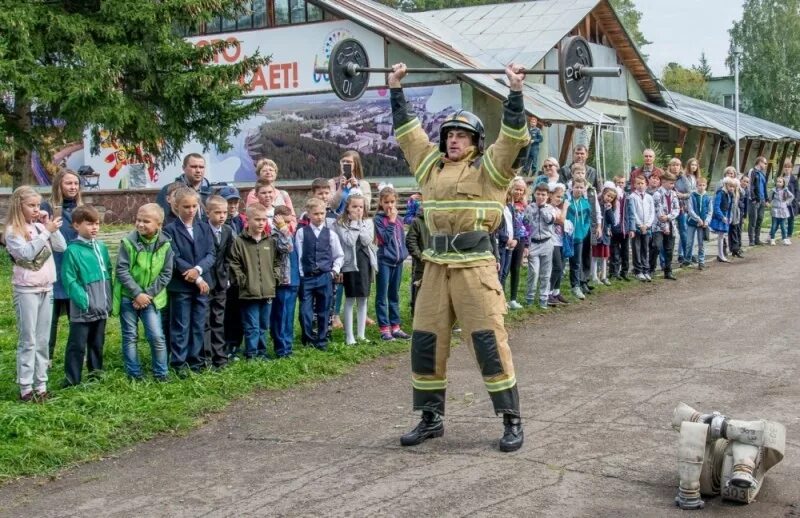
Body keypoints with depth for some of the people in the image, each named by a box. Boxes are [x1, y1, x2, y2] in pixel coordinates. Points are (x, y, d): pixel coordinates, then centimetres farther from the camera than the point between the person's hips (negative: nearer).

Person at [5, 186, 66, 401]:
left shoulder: (40, 227, 7)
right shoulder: (12, 231, -8)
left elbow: (62, 247, 3)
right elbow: (27, 253, -21)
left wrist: (50, 227, -7)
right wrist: (46, 232, -23)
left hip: (46, 288, 6)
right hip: (26, 290, -5)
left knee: (42, 341, 10)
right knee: (28, 341, -3)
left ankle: (41, 385, 16)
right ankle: (25, 387, 2)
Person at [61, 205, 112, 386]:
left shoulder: (101, 247, 6)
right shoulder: (73, 250, -12)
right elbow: (69, 280, -14)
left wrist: (109, 300, 9)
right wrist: (84, 301, -19)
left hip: (101, 308, 6)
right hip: (82, 309, -6)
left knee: (97, 343, 17)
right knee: (77, 345, 0)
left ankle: (96, 373, 30)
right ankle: (72, 379, 7)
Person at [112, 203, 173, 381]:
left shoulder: (165, 245, -8)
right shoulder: (128, 242, -12)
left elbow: (166, 274, -5)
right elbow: (121, 270, -13)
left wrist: (148, 294, -12)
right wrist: (137, 294, -17)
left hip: (150, 298, 1)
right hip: (128, 297, 0)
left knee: (157, 336, -3)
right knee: (130, 337, 7)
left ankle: (161, 373, 12)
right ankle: (134, 374, 17)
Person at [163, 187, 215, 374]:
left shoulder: (204, 228, 9)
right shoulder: (170, 230, -5)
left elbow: (211, 254, 1)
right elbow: (175, 259, -11)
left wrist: (198, 269, -18)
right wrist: (196, 279, -14)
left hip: (202, 283, 4)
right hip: (180, 285, -4)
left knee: (199, 325, 9)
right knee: (180, 326, 1)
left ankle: (196, 360, 18)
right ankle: (179, 362, 8)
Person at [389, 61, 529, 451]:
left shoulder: (488, 168, 1)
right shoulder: (431, 165, 15)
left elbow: (512, 137, -10)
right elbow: (407, 130, 19)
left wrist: (515, 91, -15)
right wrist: (395, 89, 18)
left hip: (475, 265, -5)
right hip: (436, 266, 6)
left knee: (490, 342, -6)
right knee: (425, 342, 7)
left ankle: (512, 422, 2)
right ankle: (431, 418, 20)